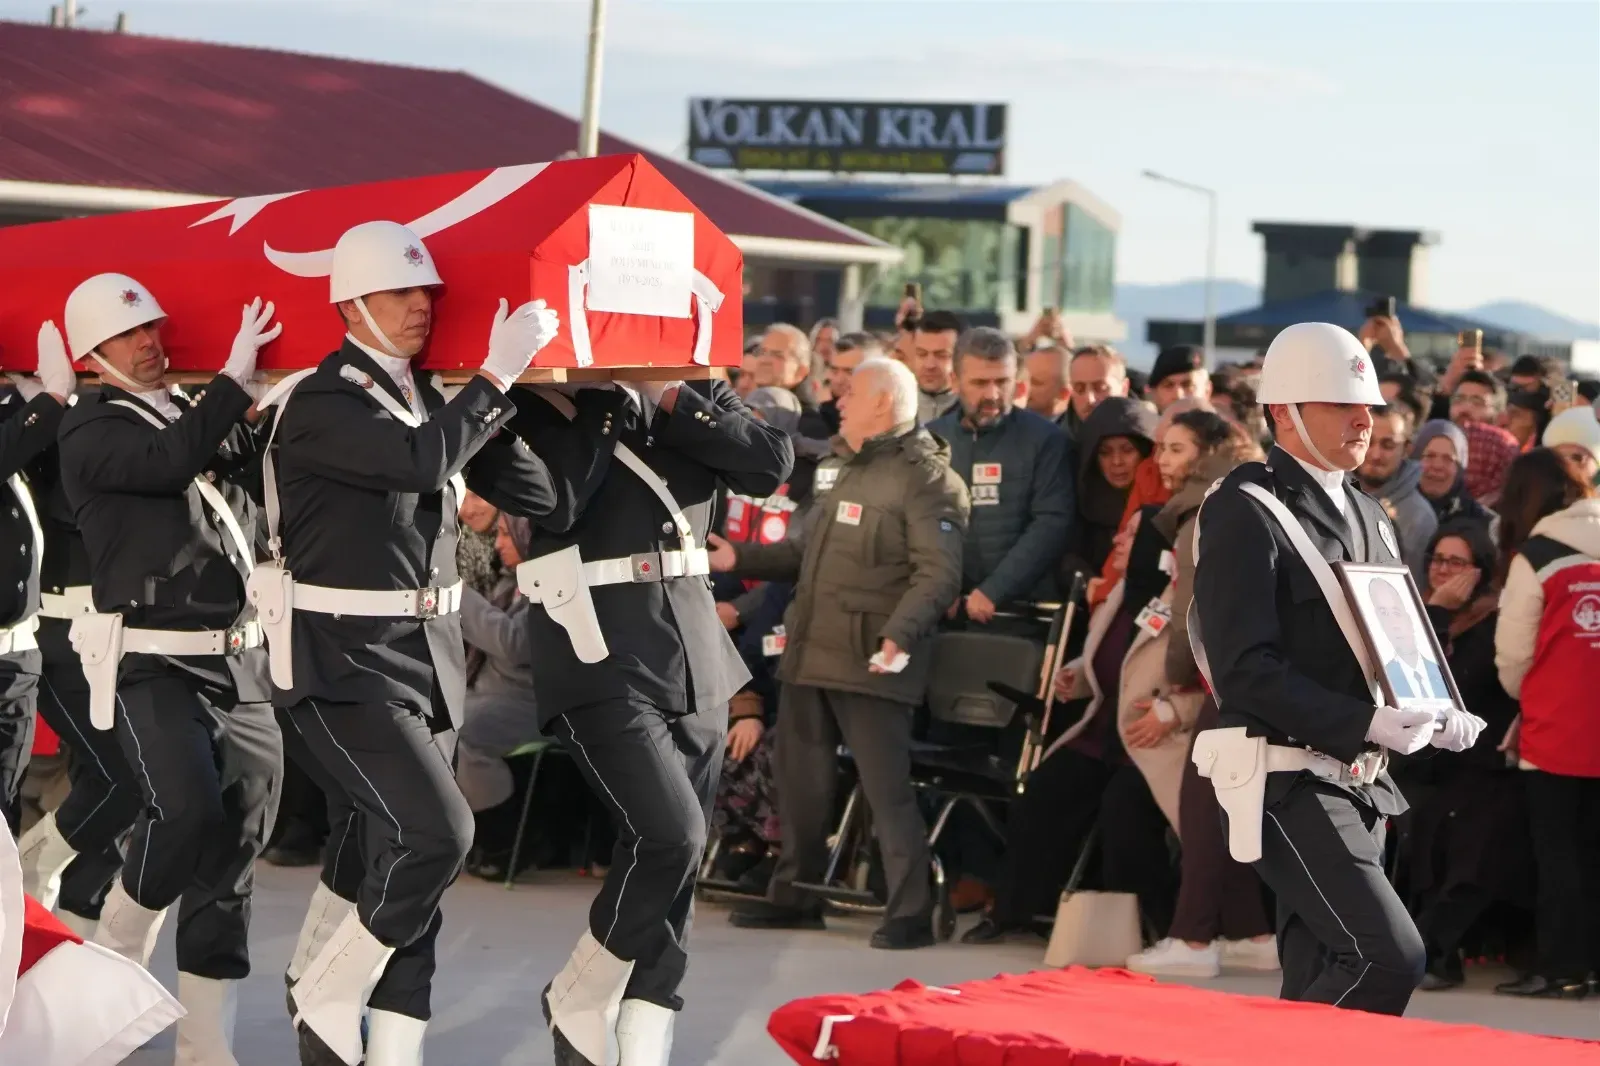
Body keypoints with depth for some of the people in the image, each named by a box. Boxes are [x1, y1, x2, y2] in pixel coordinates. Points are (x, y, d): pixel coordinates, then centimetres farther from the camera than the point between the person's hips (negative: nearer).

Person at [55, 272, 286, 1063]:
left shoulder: (201, 418, 17)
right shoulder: (91, 432, -2)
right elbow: (166, 462, -21)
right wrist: (235, 380, -18)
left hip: (236, 661, 6)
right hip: (151, 662, -6)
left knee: (236, 841, 2)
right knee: (189, 807, -25)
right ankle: (119, 945, 4)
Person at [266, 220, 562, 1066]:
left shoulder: (432, 398, 12)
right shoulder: (321, 403, -12)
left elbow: (534, 494, 9)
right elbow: (424, 460, -29)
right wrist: (497, 374, -22)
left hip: (426, 651, 8)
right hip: (340, 659, -8)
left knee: (379, 854, 9)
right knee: (434, 833, -18)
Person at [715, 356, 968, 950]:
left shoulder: (926, 477, -10)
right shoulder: (853, 471, 22)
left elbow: (938, 574, -20)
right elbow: (808, 554, 26)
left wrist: (900, 634, -33)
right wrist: (740, 559, 15)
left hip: (870, 661, -9)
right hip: (812, 651, 9)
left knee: (887, 788, -9)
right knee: (799, 777, 15)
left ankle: (910, 912, -6)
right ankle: (795, 894, 27)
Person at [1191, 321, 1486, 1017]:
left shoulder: (1368, 516, 18)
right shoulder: (1245, 513, -9)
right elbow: (1245, 670, -17)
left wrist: (1438, 719, 3)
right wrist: (1366, 723, -24)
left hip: (1360, 780, 9)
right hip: (1287, 776, -9)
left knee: (1317, 987, 10)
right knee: (1390, 958, -19)